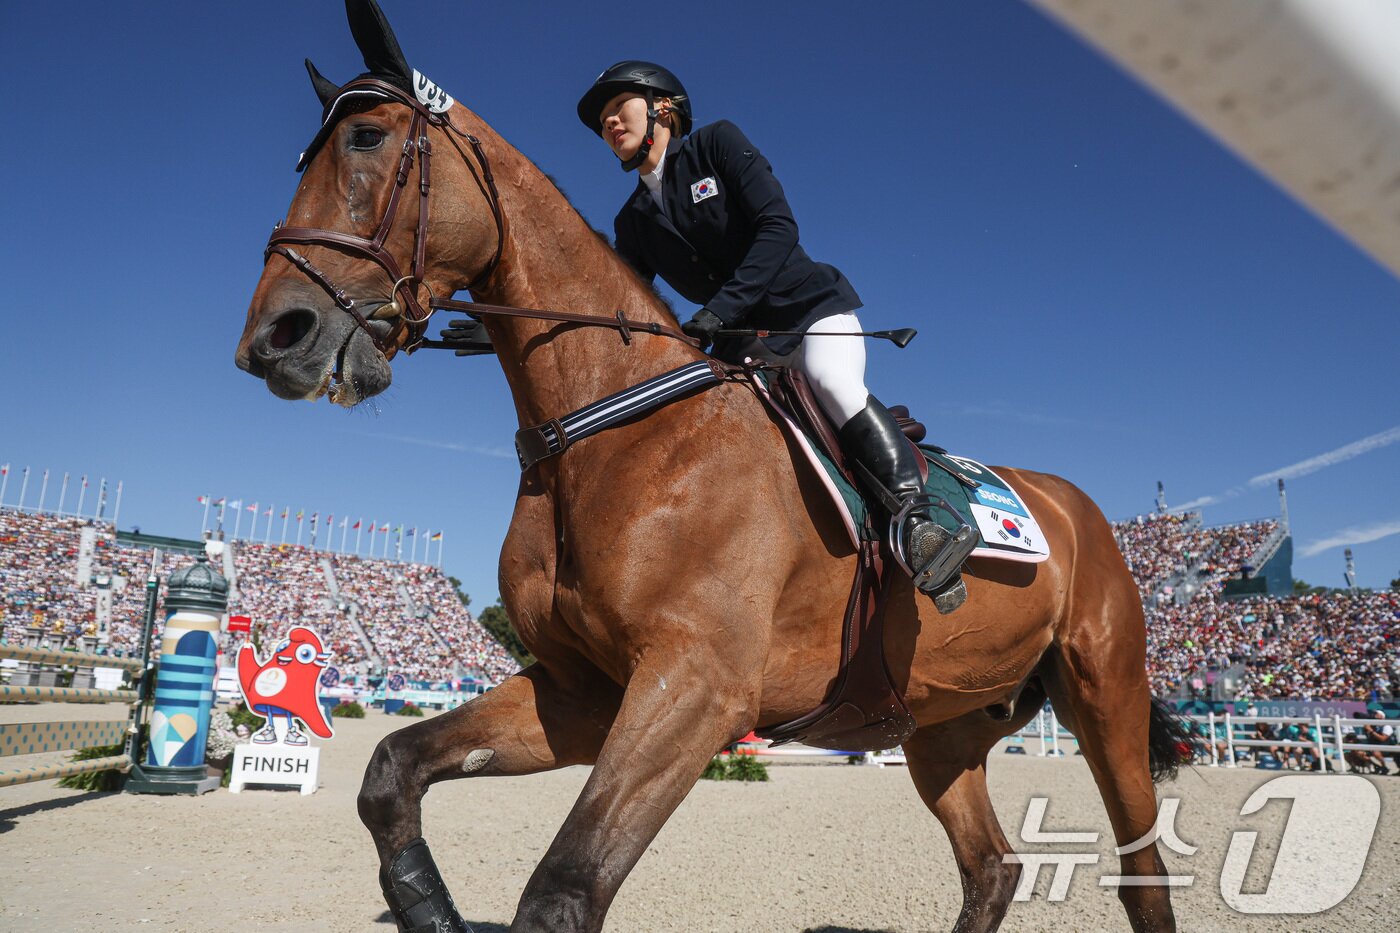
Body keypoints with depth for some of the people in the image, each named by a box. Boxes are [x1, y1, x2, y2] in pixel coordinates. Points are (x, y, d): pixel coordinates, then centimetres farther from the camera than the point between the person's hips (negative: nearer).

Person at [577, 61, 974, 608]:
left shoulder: (717, 144, -4)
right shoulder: (634, 223, 11)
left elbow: (778, 228, -17)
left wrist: (719, 309, -28)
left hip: (811, 307, -5)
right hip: (742, 345, 6)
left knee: (831, 380, -35)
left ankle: (917, 518, -39)